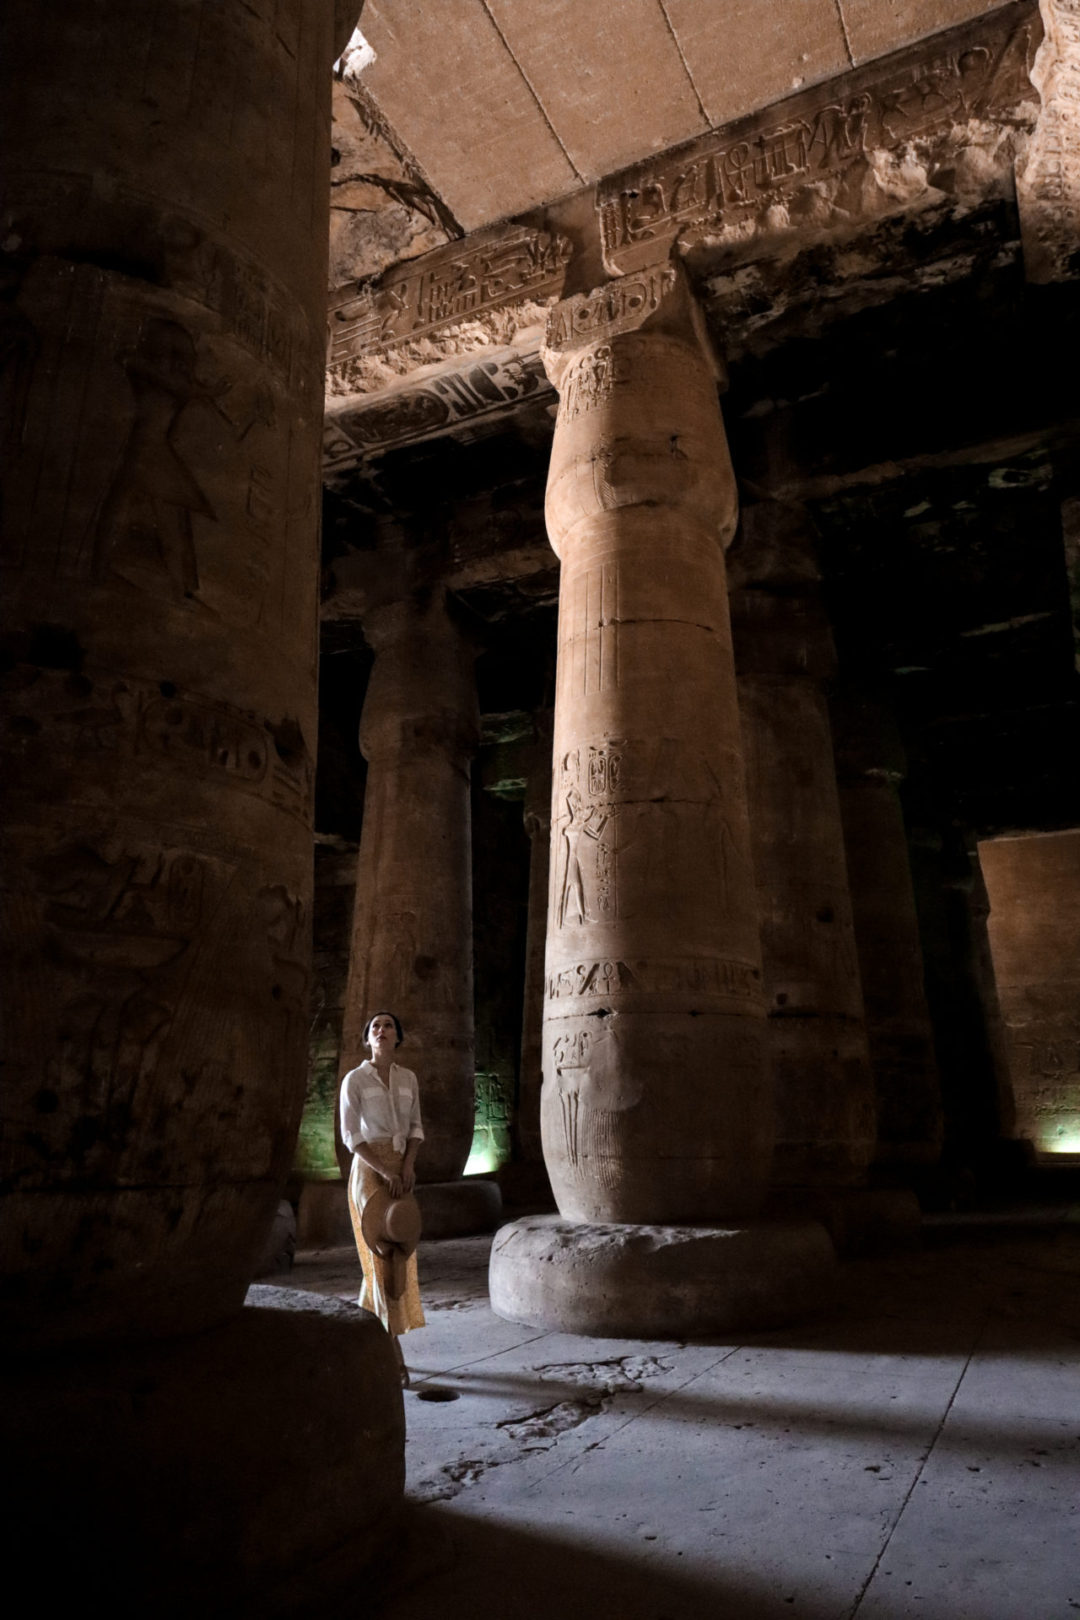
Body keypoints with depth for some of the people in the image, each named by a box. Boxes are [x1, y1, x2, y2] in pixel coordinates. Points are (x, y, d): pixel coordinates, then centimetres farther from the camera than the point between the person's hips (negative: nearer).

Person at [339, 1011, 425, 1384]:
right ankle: (394, 1353, -8)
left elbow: (415, 1126, 9)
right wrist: (385, 1172, -18)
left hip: (401, 1171, 5)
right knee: (384, 1255, -11)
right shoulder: (354, 1079, -7)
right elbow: (350, 1135, -10)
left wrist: (408, 1166, -9)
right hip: (369, 1170, -5)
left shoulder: (408, 1078, 8)